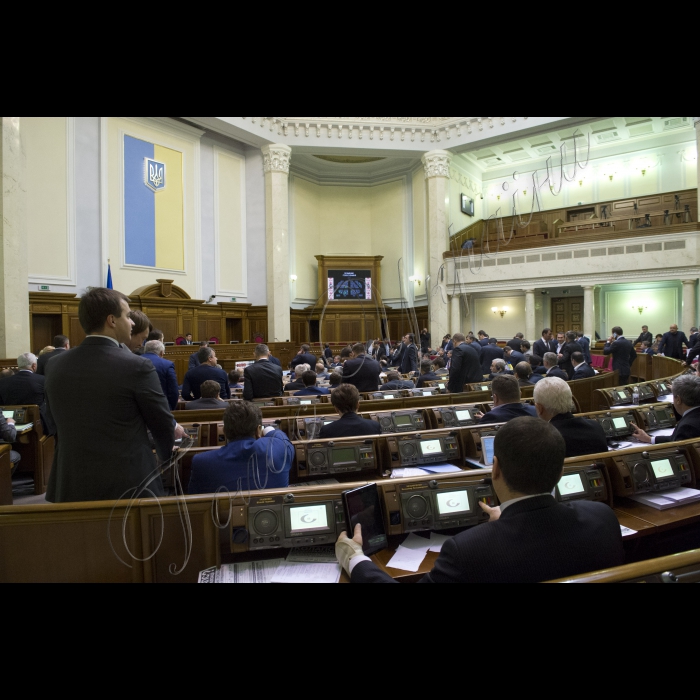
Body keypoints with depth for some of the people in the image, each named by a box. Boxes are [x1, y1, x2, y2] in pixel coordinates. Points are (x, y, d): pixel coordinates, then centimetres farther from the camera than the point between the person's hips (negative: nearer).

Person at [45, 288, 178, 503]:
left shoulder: (57, 366, 0)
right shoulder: (137, 367, -17)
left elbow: (54, 421, 15)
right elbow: (162, 424, -6)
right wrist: (166, 454, 17)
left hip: (72, 486, 5)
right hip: (129, 485, -5)